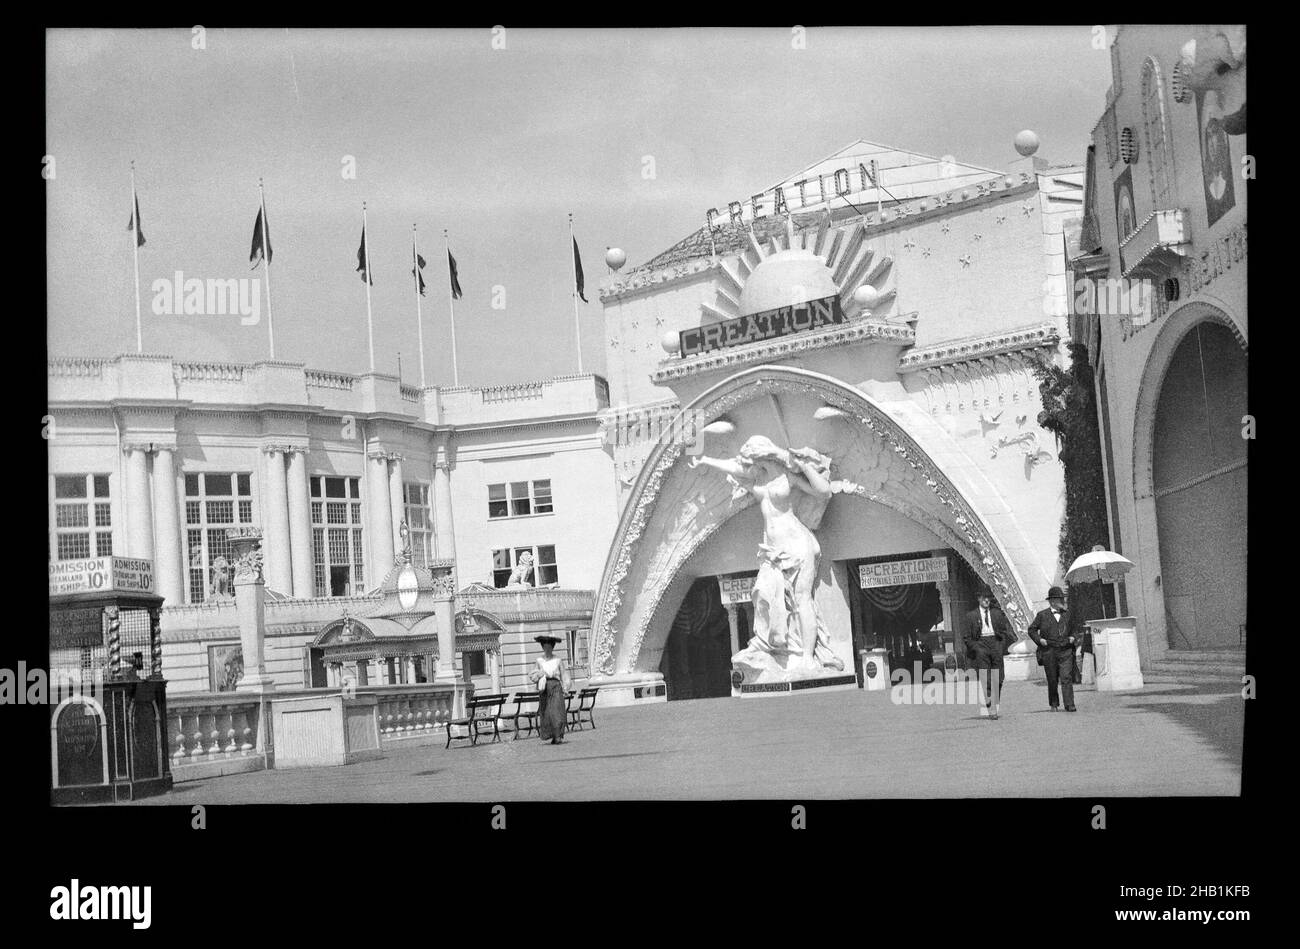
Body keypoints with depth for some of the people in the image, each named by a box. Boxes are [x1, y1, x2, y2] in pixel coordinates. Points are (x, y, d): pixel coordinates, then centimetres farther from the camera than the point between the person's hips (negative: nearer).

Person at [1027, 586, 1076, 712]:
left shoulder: (1067, 615, 12)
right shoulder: (1042, 615, 4)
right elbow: (1032, 629, 9)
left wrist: (1073, 638, 7)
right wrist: (1039, 639, -6)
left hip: (1065, 651, 1)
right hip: (1049, 652, -1)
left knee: (1066, 678, -10)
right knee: (1052, 681, 7)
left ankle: (1069, 705, -13)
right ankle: (1054, 704, 21)